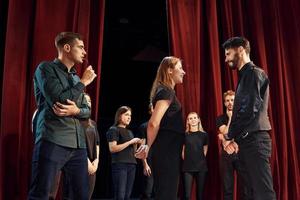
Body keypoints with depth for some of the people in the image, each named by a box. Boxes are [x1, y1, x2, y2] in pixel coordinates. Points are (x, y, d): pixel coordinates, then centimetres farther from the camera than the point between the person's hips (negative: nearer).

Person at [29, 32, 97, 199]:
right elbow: (59, 100, -15)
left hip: (78, 144, 7)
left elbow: (87, 110, 17)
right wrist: (83, 82, -1)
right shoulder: (46, 68, 0)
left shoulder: (75, 77, 21)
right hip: (53, 141, -7)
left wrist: (76, 111, -7)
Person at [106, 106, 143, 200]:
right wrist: (130, 142, -12)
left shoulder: (129, 132, 20)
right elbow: (112, 148, -13)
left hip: (131, 165, 7)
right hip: (119, 165, -7)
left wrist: (136, 144, 2)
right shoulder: (114, 130, 0)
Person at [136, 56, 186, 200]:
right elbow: (154, 123, -22)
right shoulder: (167, 92, -12)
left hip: (168, 150, 10)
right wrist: (148, 147, -8)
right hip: (167, 151, -10)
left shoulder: (164, 91, 18)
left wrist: (149, 146, 19)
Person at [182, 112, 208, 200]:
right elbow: (182, 151, 11)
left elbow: (205, 150, 13)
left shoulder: (204, 135, 7)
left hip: (201, 167, 1)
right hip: (187, 167, -1)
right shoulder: (185, 135, 5)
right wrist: (187, 161, 8)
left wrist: (201, 161, 10)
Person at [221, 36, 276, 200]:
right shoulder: (245, 76, 21)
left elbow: (250, 111, -18)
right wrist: (235, 139, 9)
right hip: (247, 141, 9)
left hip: (254, 140, -9)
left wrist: (230, 137, -10)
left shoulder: (254, 73, -8)